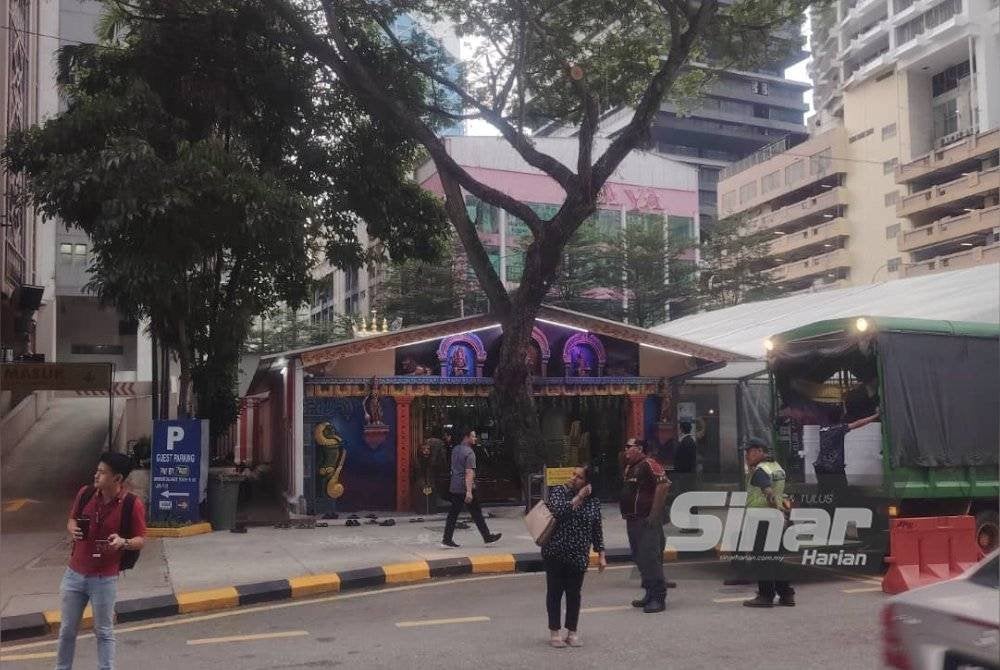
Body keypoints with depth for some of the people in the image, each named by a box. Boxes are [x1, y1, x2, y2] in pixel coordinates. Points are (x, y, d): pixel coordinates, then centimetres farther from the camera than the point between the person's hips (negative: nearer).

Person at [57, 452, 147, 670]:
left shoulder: (132, 504, -16)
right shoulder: (85, 493, -4)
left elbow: (141, 540, -8)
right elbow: (72, 520, 12)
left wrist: (123, 542, -29)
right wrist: (73, 529, -12)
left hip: (105, 579, -4)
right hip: (74, 574, 4)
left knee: (104, 632, 9)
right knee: (67, 629, 17)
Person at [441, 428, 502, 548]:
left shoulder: (455, 450, 12)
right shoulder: (469, 453, -15)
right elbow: (469, 472, -22)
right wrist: (469, 492, -27)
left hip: (454, 488, 8)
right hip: (465, 488, -8)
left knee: (453, 514, 7)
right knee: (476, 513, 3)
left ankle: (447, 540, 4)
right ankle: (487, 537, 13)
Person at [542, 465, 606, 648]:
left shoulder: (593, 502, 3)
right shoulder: (558, 492, -3)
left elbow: (597, 530, 8)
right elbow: (558, 511, -23)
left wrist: (601, 555, 5)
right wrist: (578, 498, -17)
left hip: (578, 556, 2)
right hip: (556, 553, -2)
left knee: (574, 593, 8)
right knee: (555, 591, 6)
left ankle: (572, 632, 20)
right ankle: (554, 632, 17)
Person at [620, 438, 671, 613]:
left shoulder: (649, 464, -11)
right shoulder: (629, 468, 18)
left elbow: (664, 484, -22)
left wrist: (654, 514, -22)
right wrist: (626, 513, 16)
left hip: (648, 521, -10)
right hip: (633, 521, 10)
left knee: (650, 558, -10)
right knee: (640, 559, 13)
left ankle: (659, 598, -6)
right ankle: (650, 595, 22)